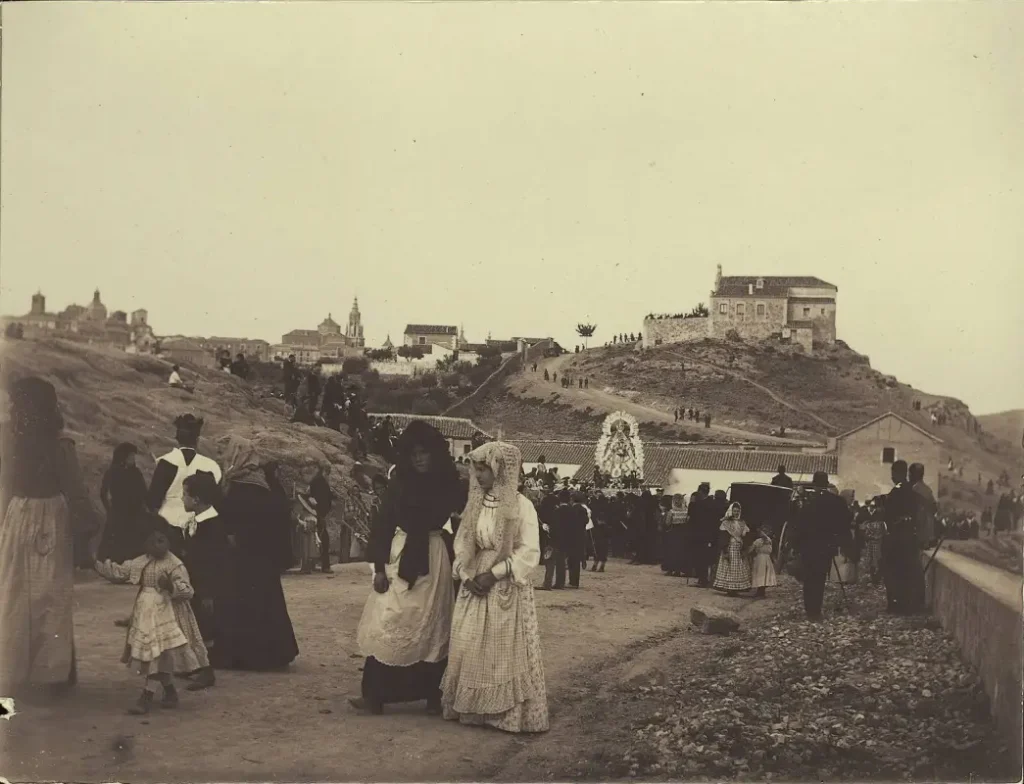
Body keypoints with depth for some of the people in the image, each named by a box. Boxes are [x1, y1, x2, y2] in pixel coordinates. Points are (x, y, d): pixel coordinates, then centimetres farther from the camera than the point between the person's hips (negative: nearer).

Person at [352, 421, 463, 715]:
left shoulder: (448, 486, 2)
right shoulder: (399, 484, 2)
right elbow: (382, 526, 1)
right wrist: (380, 567, -4)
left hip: (434, 562, 0)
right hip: (400, 559, 0)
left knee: (432, 629, 5)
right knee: (387, 626, -3)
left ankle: (433, 695, 13)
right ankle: (375, 694, 2)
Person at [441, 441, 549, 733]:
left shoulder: (521, 505, -10)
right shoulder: (475, 504, 7)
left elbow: (529, 552, -13)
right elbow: (462, 544, 12)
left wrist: (494, 574, -17)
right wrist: (466, 575, -5)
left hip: (507, 588, -5)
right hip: (475, 585, 5)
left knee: (507, 651, -1)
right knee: (468, 648, 5)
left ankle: (510, 712, 6)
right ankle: (471, 708, 16)